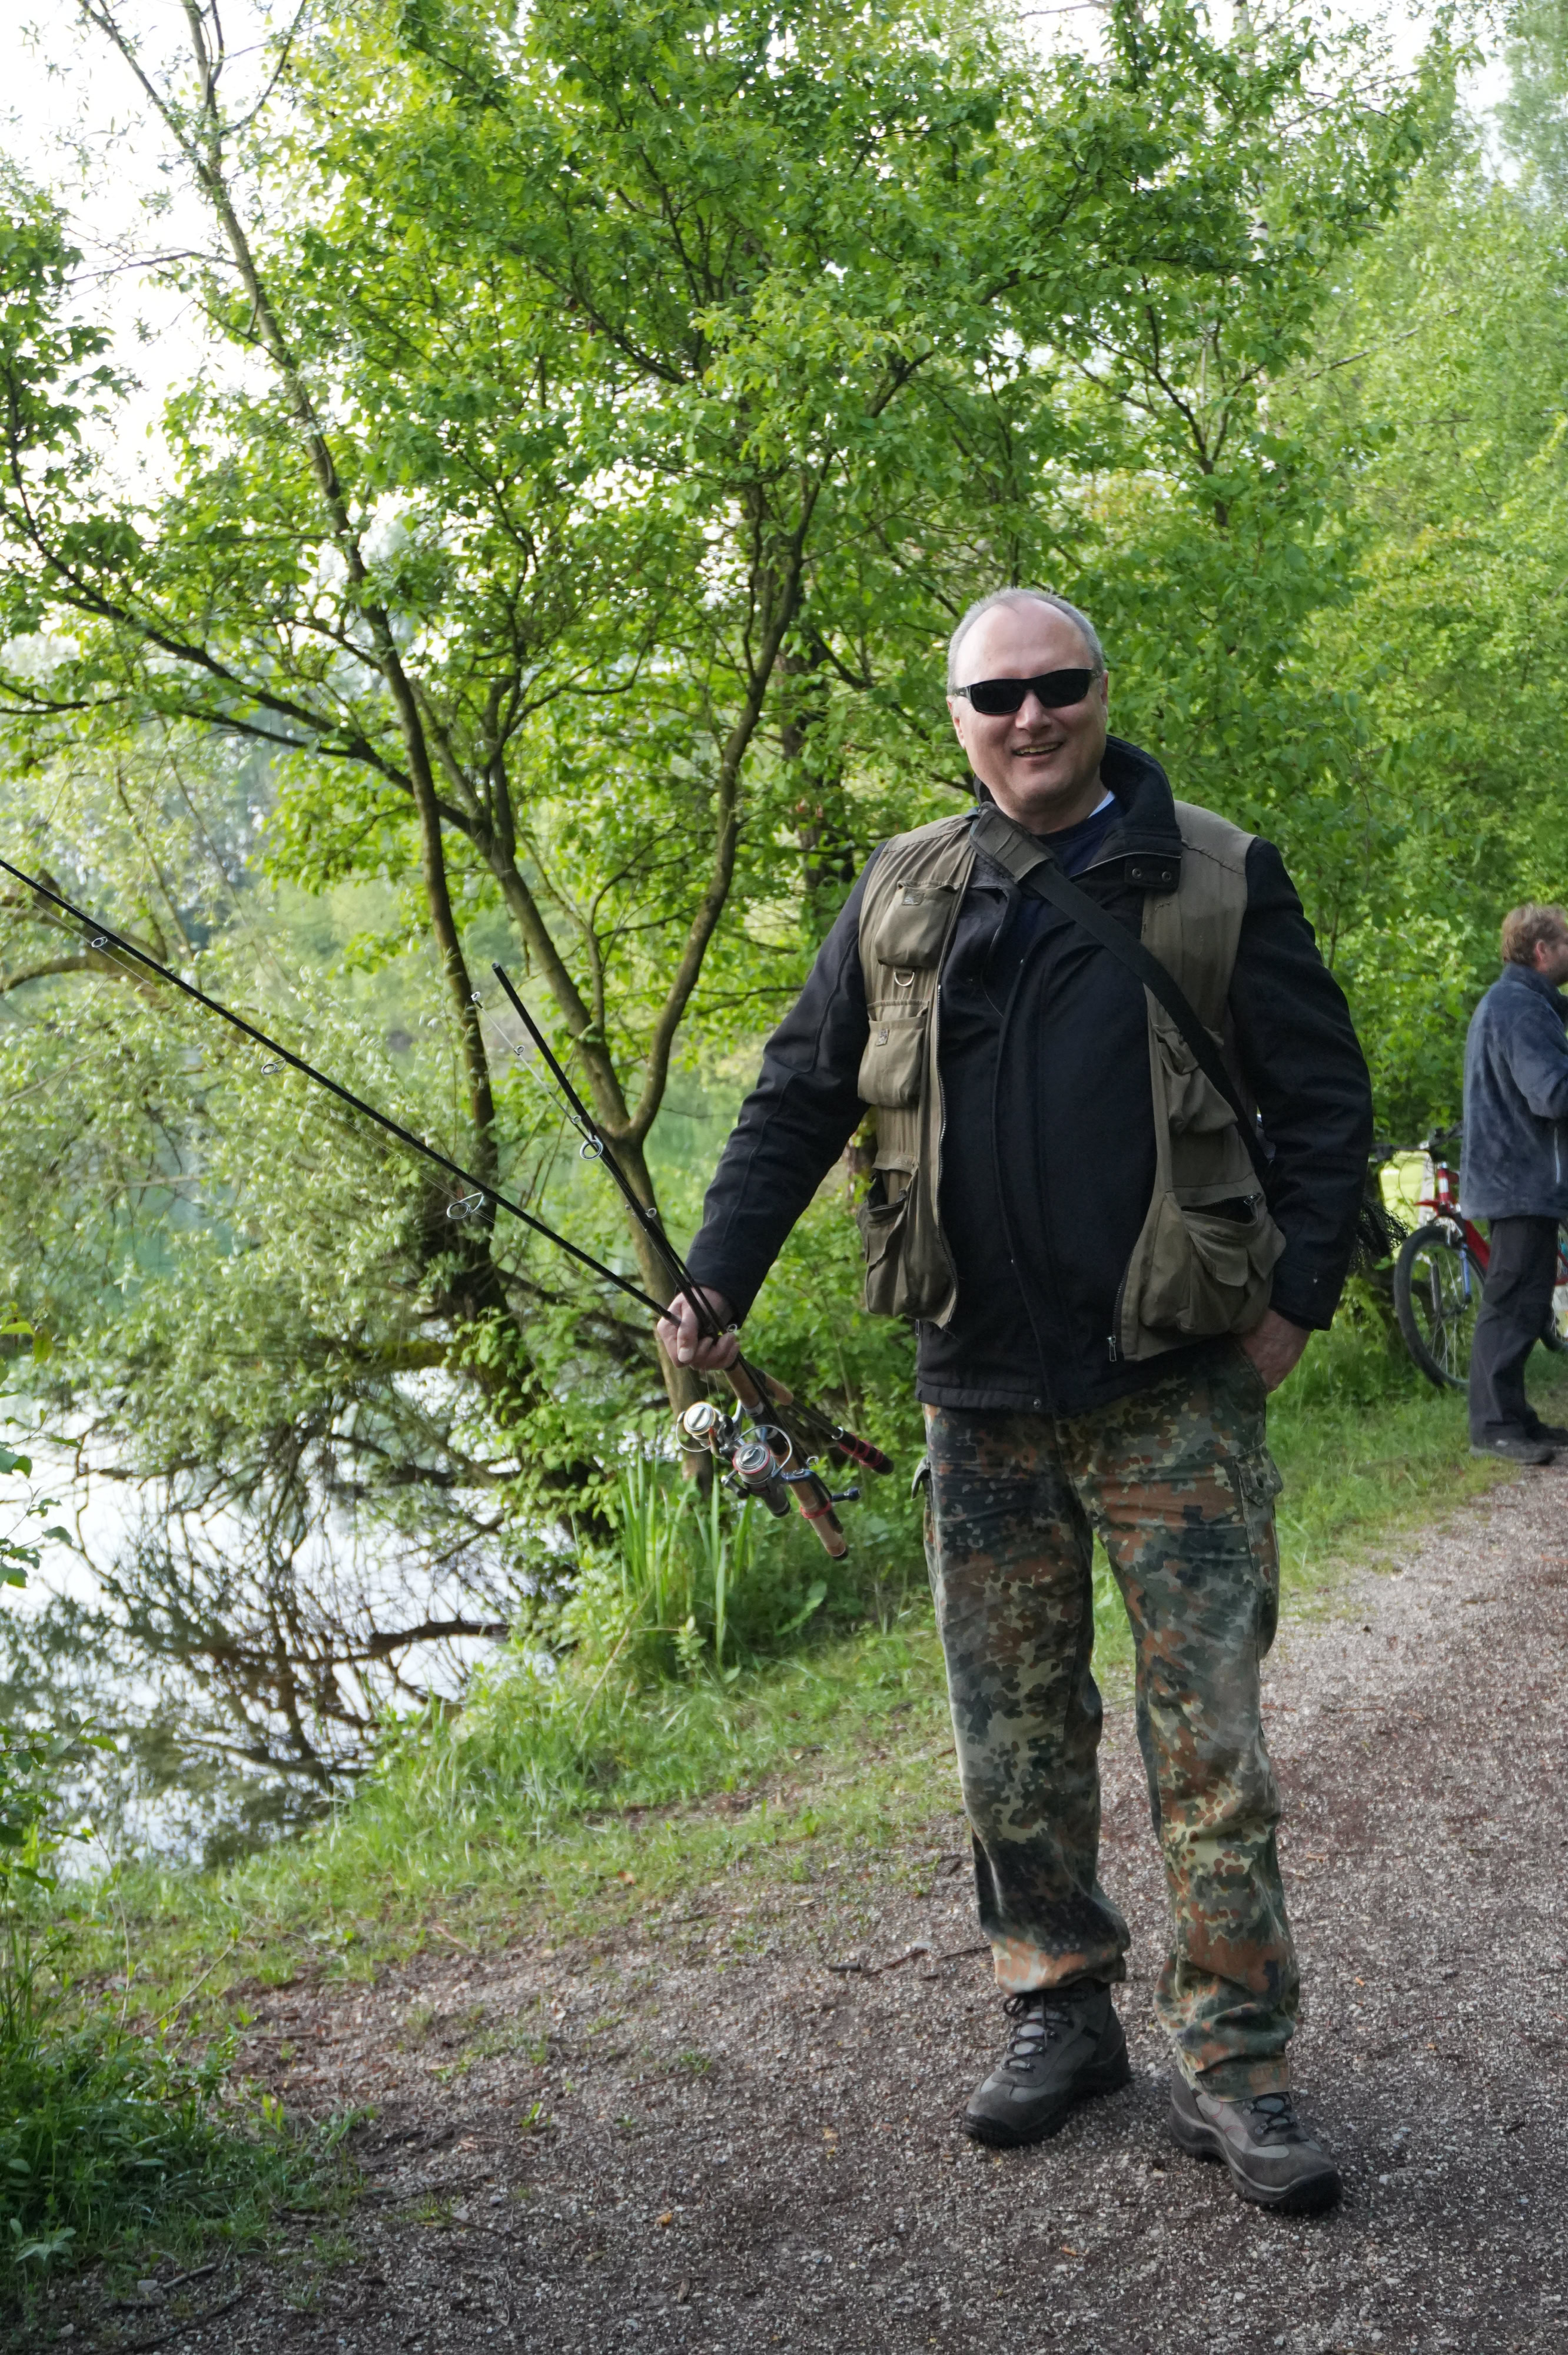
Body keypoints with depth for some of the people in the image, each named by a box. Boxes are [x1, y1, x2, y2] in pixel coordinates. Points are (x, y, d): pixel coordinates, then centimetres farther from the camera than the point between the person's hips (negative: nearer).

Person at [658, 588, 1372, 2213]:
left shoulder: (1216, 880, 0)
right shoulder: (902, 894, 7)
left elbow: (1323, 1100, 2)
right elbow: (798, 1098, 10)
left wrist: (1299, 1298, -6)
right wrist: (715, 1286, 1)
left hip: (1174, 1390, -3)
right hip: (981, 1396, 3)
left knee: (1208, 1735, -1)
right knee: (1012, 1731, 10)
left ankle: (1232, 2066, 9)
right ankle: (1059, 2013, 25)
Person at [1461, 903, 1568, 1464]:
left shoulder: (1508, 1002, 18)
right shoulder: (1521, 1008, -17)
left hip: (1515, 1178, 11)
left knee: (1522, 1304, 13)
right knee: (1513, 1303, -9)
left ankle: (1514, 1417, 18)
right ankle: (1495, 1425, -7)